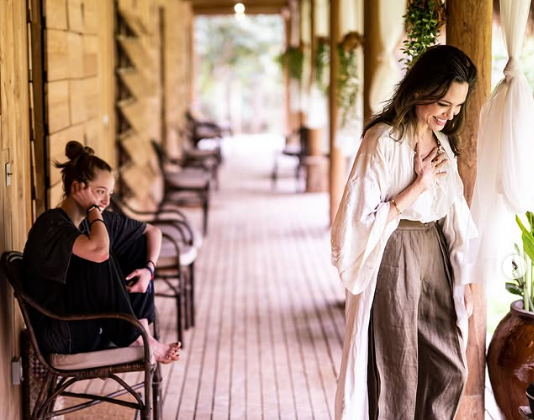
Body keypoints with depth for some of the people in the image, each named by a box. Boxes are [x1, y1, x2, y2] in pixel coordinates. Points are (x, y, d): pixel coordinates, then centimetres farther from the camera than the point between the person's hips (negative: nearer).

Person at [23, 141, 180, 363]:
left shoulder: (96, 219, 4)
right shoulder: (51, 224, -19)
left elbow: (153, 231, 16)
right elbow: (99, 250, -39)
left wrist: (149, 269, -3)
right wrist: (93, 209, -20)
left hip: (94, 326, 8)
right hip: (60, 335, -8)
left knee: (139, 243, 4)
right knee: (101, 260, -30)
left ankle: (143, 333, -7)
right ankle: (136, 341, -16)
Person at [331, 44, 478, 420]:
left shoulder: (443, 143, 8)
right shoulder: (383, 141, -15)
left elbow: (453, 216, 13)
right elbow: (360, 220, -17)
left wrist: (463, 278, 11)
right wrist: (418, 187, -17)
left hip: (434, 256, 7)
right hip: (393, 260, -7)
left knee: (450, 369, 9)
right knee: (397, 375, 3)